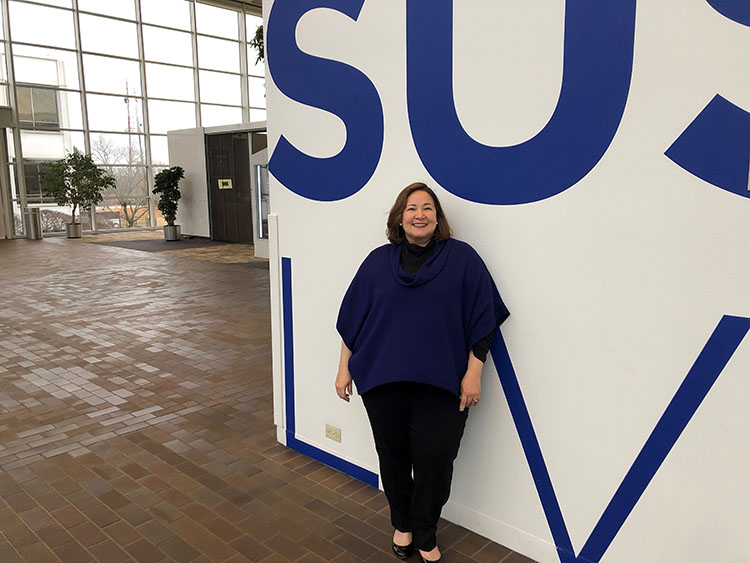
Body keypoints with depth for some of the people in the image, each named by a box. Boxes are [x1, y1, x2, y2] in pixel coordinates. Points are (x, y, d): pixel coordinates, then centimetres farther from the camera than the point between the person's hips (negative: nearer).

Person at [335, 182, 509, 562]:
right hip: (382, 378, 2)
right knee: (393, 454, 12)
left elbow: (482, 320, -1)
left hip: (441, 383, -2)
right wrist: (344, 368, 8)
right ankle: (402, 524, 36)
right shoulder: (378, 261, 6)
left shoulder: (462, 258, 0)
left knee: (434, 459, 2)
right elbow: (353, 320, 9)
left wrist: (473, 373, -7)